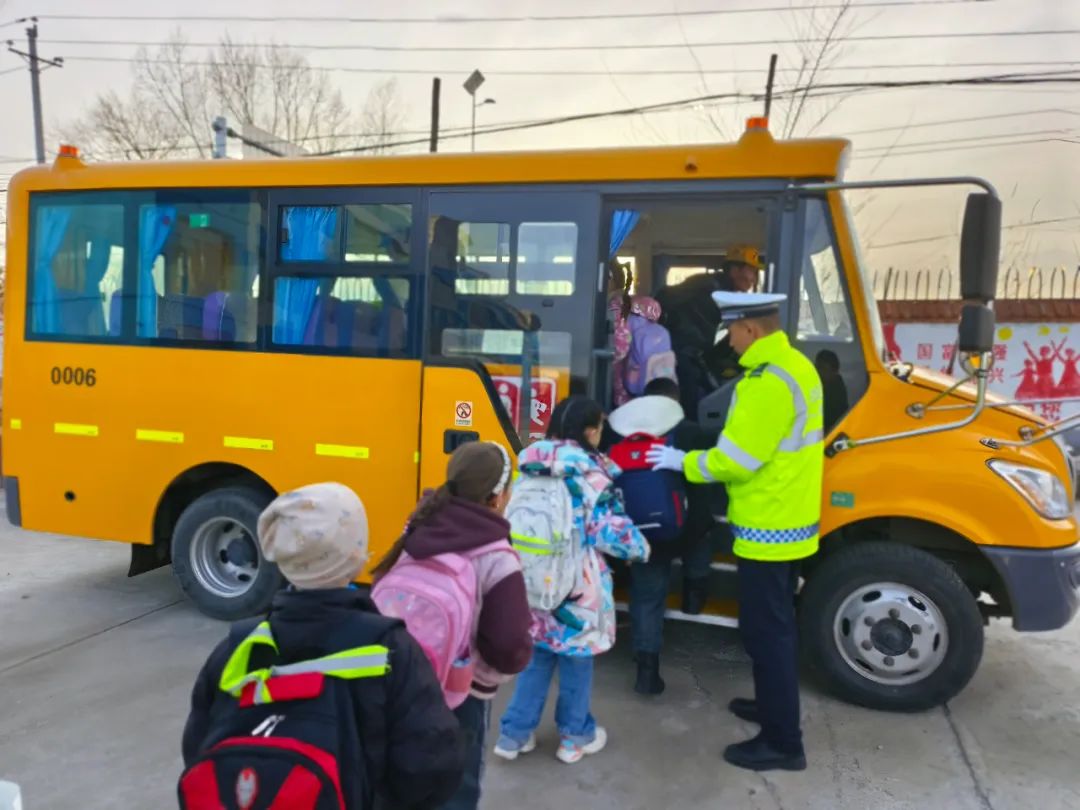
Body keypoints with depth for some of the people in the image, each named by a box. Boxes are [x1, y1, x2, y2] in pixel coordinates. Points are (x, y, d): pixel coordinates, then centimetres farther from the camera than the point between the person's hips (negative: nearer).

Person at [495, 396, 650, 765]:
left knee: (536, 656, 18)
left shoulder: (530, 467, 3)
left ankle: (515, 734, 24)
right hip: (577, 587, -5)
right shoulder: (589, 473, -15)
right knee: (576, 660, 13)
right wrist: (640, 547, 3)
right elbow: (610, 531, -15)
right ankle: (576, 736, 28)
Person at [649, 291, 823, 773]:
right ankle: (774, 704, 38)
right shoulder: (793, 365, 10)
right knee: (774, 624, 22)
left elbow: (736, 458, -23)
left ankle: (783, 742, 12)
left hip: (768, 529, -10)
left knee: (765, 630, 0)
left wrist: (685, 462, -9)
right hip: (788, 520, 10)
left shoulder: (768, 379, -23)